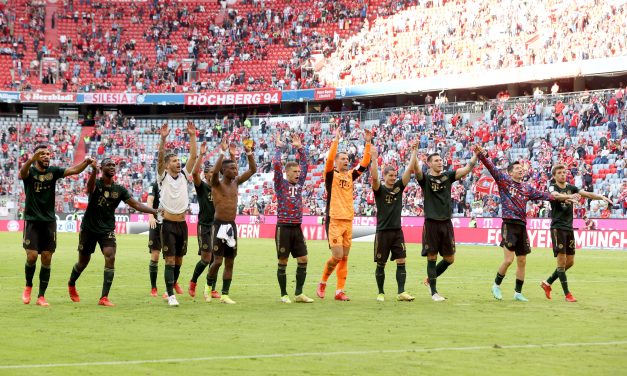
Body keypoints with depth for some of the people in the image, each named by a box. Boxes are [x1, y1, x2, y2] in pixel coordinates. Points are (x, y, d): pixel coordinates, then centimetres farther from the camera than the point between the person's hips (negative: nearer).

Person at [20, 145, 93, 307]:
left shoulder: (53, 171, 3)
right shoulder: (30, 171, -6)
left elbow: (74, 170, -8)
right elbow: (22, 173, -30)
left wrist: (86, 162, -29)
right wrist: (32, 159, -51)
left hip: (49, 221, 3)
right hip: (32, 220, -3)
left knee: (46, 259, 1)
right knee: (32, 255, -11)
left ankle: (41, 296, 8)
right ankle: (28, 286, 15)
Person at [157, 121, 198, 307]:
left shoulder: (183, 175, 8)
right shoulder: (163, 177, -2)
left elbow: (194, 156, 1)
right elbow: (160, 158, -18)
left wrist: (192, 136, -8)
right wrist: (163, 139, -30)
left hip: (182, 224, 5)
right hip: (168, 224, -5)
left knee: (178, 261, 11)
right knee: (170, 261, -8)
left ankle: (170, 289, 27)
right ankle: (171, 296, -7)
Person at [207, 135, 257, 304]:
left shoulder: (236, 182, 10)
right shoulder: (217, 184, -7)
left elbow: (253, 169, 7)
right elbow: (215, 171, -29)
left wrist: (249, 152, -5)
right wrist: (222, 152, -30)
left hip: (232, 226, 6)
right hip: (219, 225, -6)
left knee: (230, 262, 4)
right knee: (218, 261, -10)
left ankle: (225, 295, 8)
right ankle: (209, 285, 15)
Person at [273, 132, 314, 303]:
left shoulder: (299, 184, 13)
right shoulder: (280, 184, -2)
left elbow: (305, 164, 19)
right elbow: (276, 164, -14)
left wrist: (300, 148, 16)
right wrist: (279, 148, -5)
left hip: (297, 228, 6)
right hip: (283, 227, -6)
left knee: (303, 260, 1)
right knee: (283, 262, 0)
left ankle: (299, 294, 7)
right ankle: (284, 295, 6)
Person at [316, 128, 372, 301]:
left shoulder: (350, 175, 14)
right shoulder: (331, 175, -1)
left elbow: (365, 164, 7)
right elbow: (329, 159, -18)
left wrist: (368, 143, 1)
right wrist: (336, 140, -20)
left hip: (348, 221, 6)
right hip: (334, 221, -6)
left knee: (344, 257, 4)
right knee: (337, 256, -13)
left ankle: (340, 291, 8)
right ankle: (322, 283, 8)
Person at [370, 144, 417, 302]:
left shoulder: (399, 187, 9)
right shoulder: (379, 189, -2)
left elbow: (409, 170, 4)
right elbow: (374, 177, -21)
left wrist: (414, 153, -1)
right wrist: (374, 159, -29)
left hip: (397, 231, 4)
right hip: (383, 231, -4)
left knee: (401, 262, -4)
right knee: (381, 264, 3)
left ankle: (401, 292, -5)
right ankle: (381, 293, 13)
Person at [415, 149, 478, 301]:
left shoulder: (448, 176, 10)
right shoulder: (425, 178, 0)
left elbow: (468, 168, 2)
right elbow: (416, 169, -20)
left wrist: (476, 154, -11)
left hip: (446, 222, 4)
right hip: (431, 223, -4)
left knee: (449, 259, 8)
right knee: (432, 258, 0)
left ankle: (430, 280, 30)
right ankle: (433, 292, 8)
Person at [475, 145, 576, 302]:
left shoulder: (527, 188, 19)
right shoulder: (504, 181, 3)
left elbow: (543, 195, 22)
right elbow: (492, 169, -8)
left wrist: (562, 197, 18)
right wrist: (482, 155, -22)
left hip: (522, 226, 6)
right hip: (509, 224, -6)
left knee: (522, 261, 8)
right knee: (508, 259, -14)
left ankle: (518, 293, 17)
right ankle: (496, 285, 6)